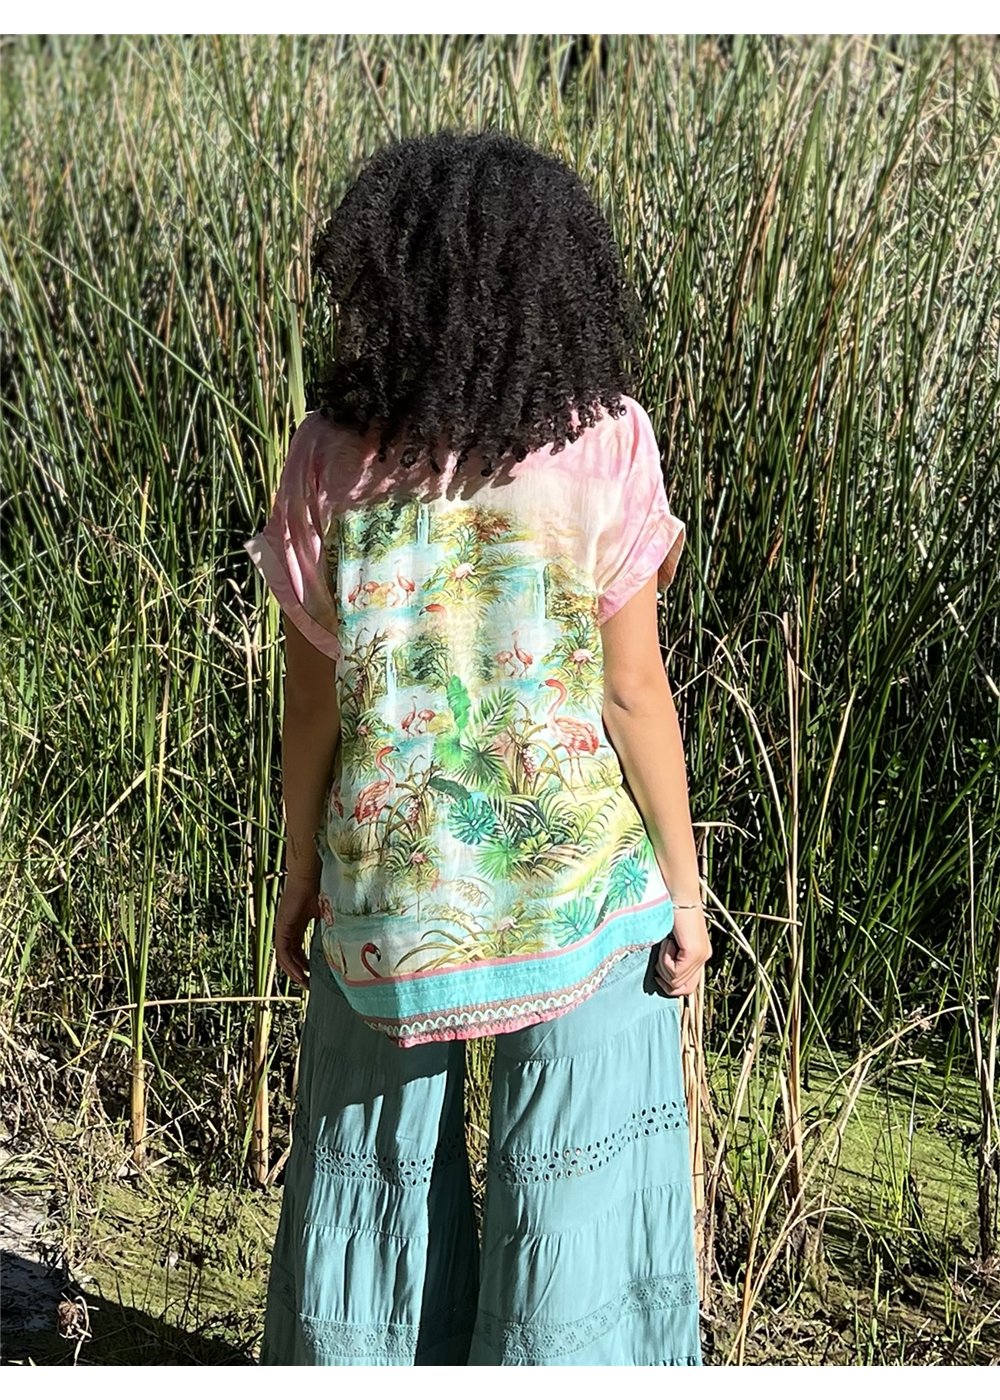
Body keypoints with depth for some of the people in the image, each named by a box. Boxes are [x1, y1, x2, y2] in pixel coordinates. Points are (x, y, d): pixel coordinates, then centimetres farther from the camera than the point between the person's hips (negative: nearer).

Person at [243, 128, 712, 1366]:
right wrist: (683, 879, 1)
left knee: (378, 1164, 20)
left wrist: (299, 870, 11)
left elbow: (311, 697, -3)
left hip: (385, 877, 2)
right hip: (578, 876, -2)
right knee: (573, 1178, 13)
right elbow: (634, 691, -9)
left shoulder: (331, 457, -7)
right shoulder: (603, 444, -11)